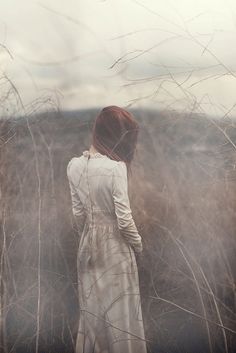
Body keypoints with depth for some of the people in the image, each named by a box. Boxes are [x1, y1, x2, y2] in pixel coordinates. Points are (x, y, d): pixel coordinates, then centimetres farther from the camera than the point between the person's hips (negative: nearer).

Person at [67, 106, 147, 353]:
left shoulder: (74, 165, -5)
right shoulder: (115, 168, -24)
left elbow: (78, 212, 3)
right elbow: (124, 219, -19)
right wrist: (138, 244, -3)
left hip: (89, 245, 6)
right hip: (115, 247, -6)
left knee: (92, 303, 21)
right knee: (119, 307, 11)